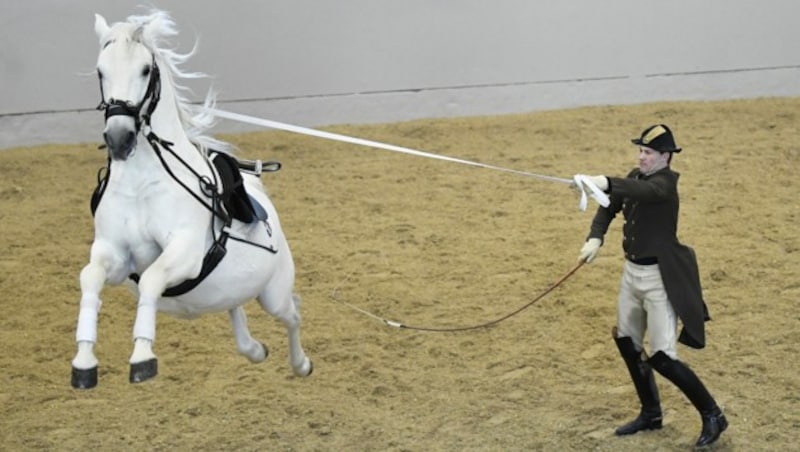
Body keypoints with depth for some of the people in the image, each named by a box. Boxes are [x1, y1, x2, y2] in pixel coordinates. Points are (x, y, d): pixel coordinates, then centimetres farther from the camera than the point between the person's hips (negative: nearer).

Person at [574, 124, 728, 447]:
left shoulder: (665, 182, -19)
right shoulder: (635, 178, 6)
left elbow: (644, 191, -41)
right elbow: (610, 207, 3)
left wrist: (606, 183, -58)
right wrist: (595, 238, -16)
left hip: (660, 276, -9)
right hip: (632, 272, 9)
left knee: (662, 358, -10)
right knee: (627, 343, 18)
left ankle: (712, 415, 6)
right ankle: (651, 414, 34)